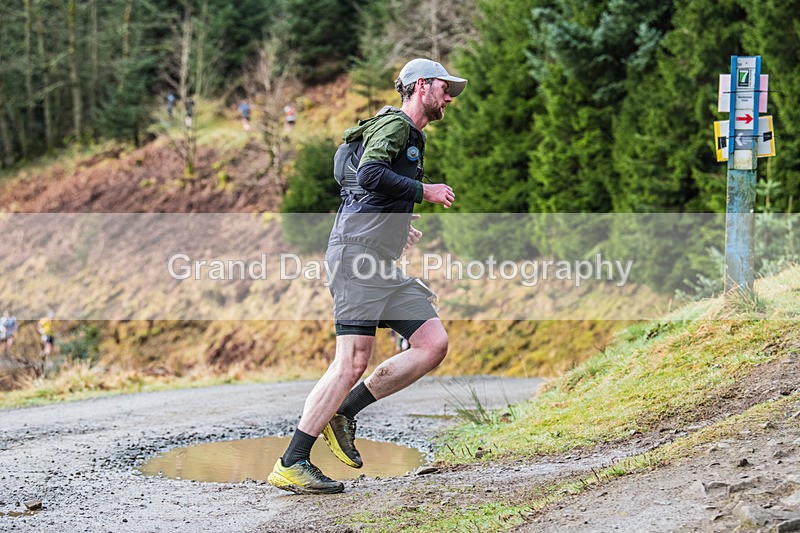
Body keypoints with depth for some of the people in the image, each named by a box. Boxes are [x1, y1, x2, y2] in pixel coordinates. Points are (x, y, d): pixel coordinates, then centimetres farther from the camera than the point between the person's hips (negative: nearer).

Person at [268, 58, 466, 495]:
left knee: (434, 345, -2)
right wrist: (425, 192, -11)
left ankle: (342, 414, 4)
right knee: (353, 361, -15)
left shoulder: (411, 138, 28)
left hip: (384, 263, 10)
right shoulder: (394, 124, -2)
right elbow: (369, 175, -20)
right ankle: (291, 465, -10)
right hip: (357, 252, -10)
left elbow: (360, 190, 34)